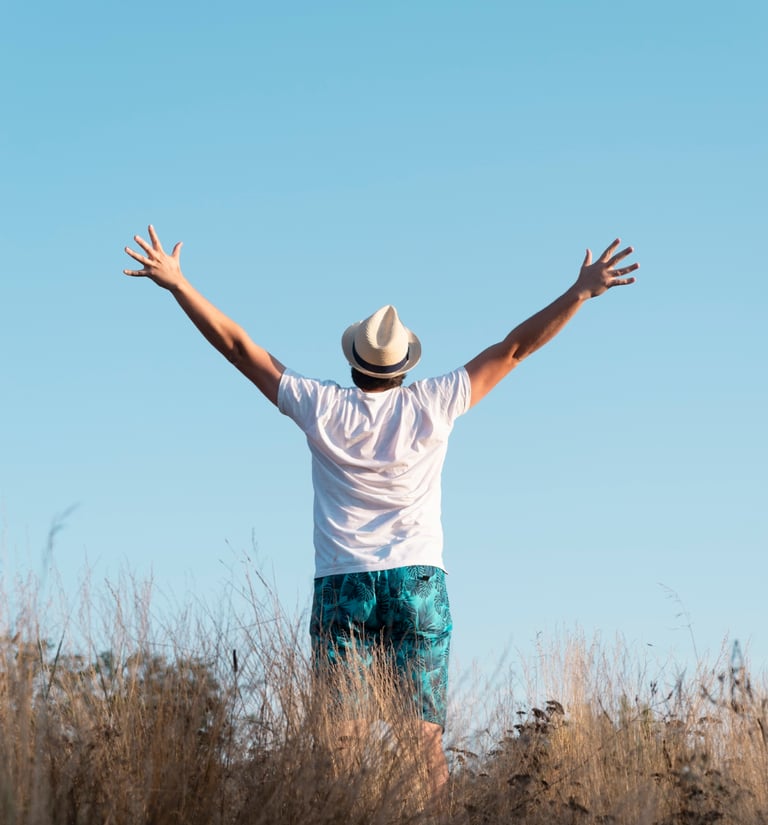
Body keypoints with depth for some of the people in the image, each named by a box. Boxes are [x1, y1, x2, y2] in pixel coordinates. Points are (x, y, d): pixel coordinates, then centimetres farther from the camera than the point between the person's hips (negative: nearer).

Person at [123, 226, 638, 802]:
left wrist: (176, 283, 12)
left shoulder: (322, 408, 1)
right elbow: (514, 348, 5)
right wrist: (581, 291, 11)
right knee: (424, 734, -3)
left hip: (341, 587, 0)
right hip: (418, 583, 0)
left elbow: (238, 345, 6)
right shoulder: (431, 406, 1)